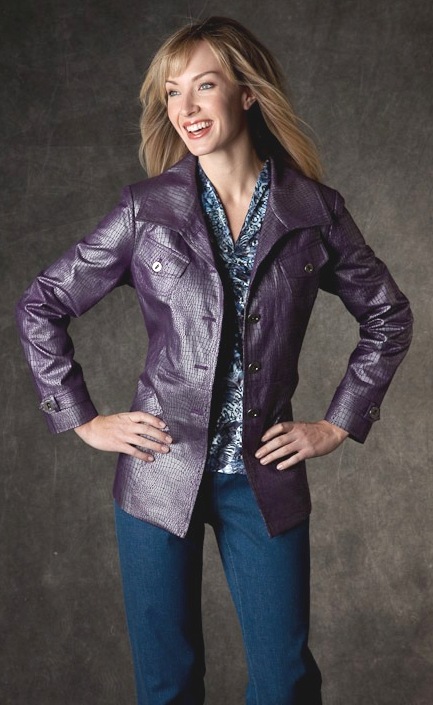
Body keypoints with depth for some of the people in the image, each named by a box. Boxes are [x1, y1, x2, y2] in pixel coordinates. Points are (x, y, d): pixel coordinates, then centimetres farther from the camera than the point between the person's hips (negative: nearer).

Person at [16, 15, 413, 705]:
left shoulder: (315, 210, -1)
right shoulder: (148, 208, -3)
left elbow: (388, 315, 11)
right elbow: (42, 305, 5)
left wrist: (338, 423, 4)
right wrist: (83, 420, 0)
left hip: (264, 479, 1)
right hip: (161, 473, 0)